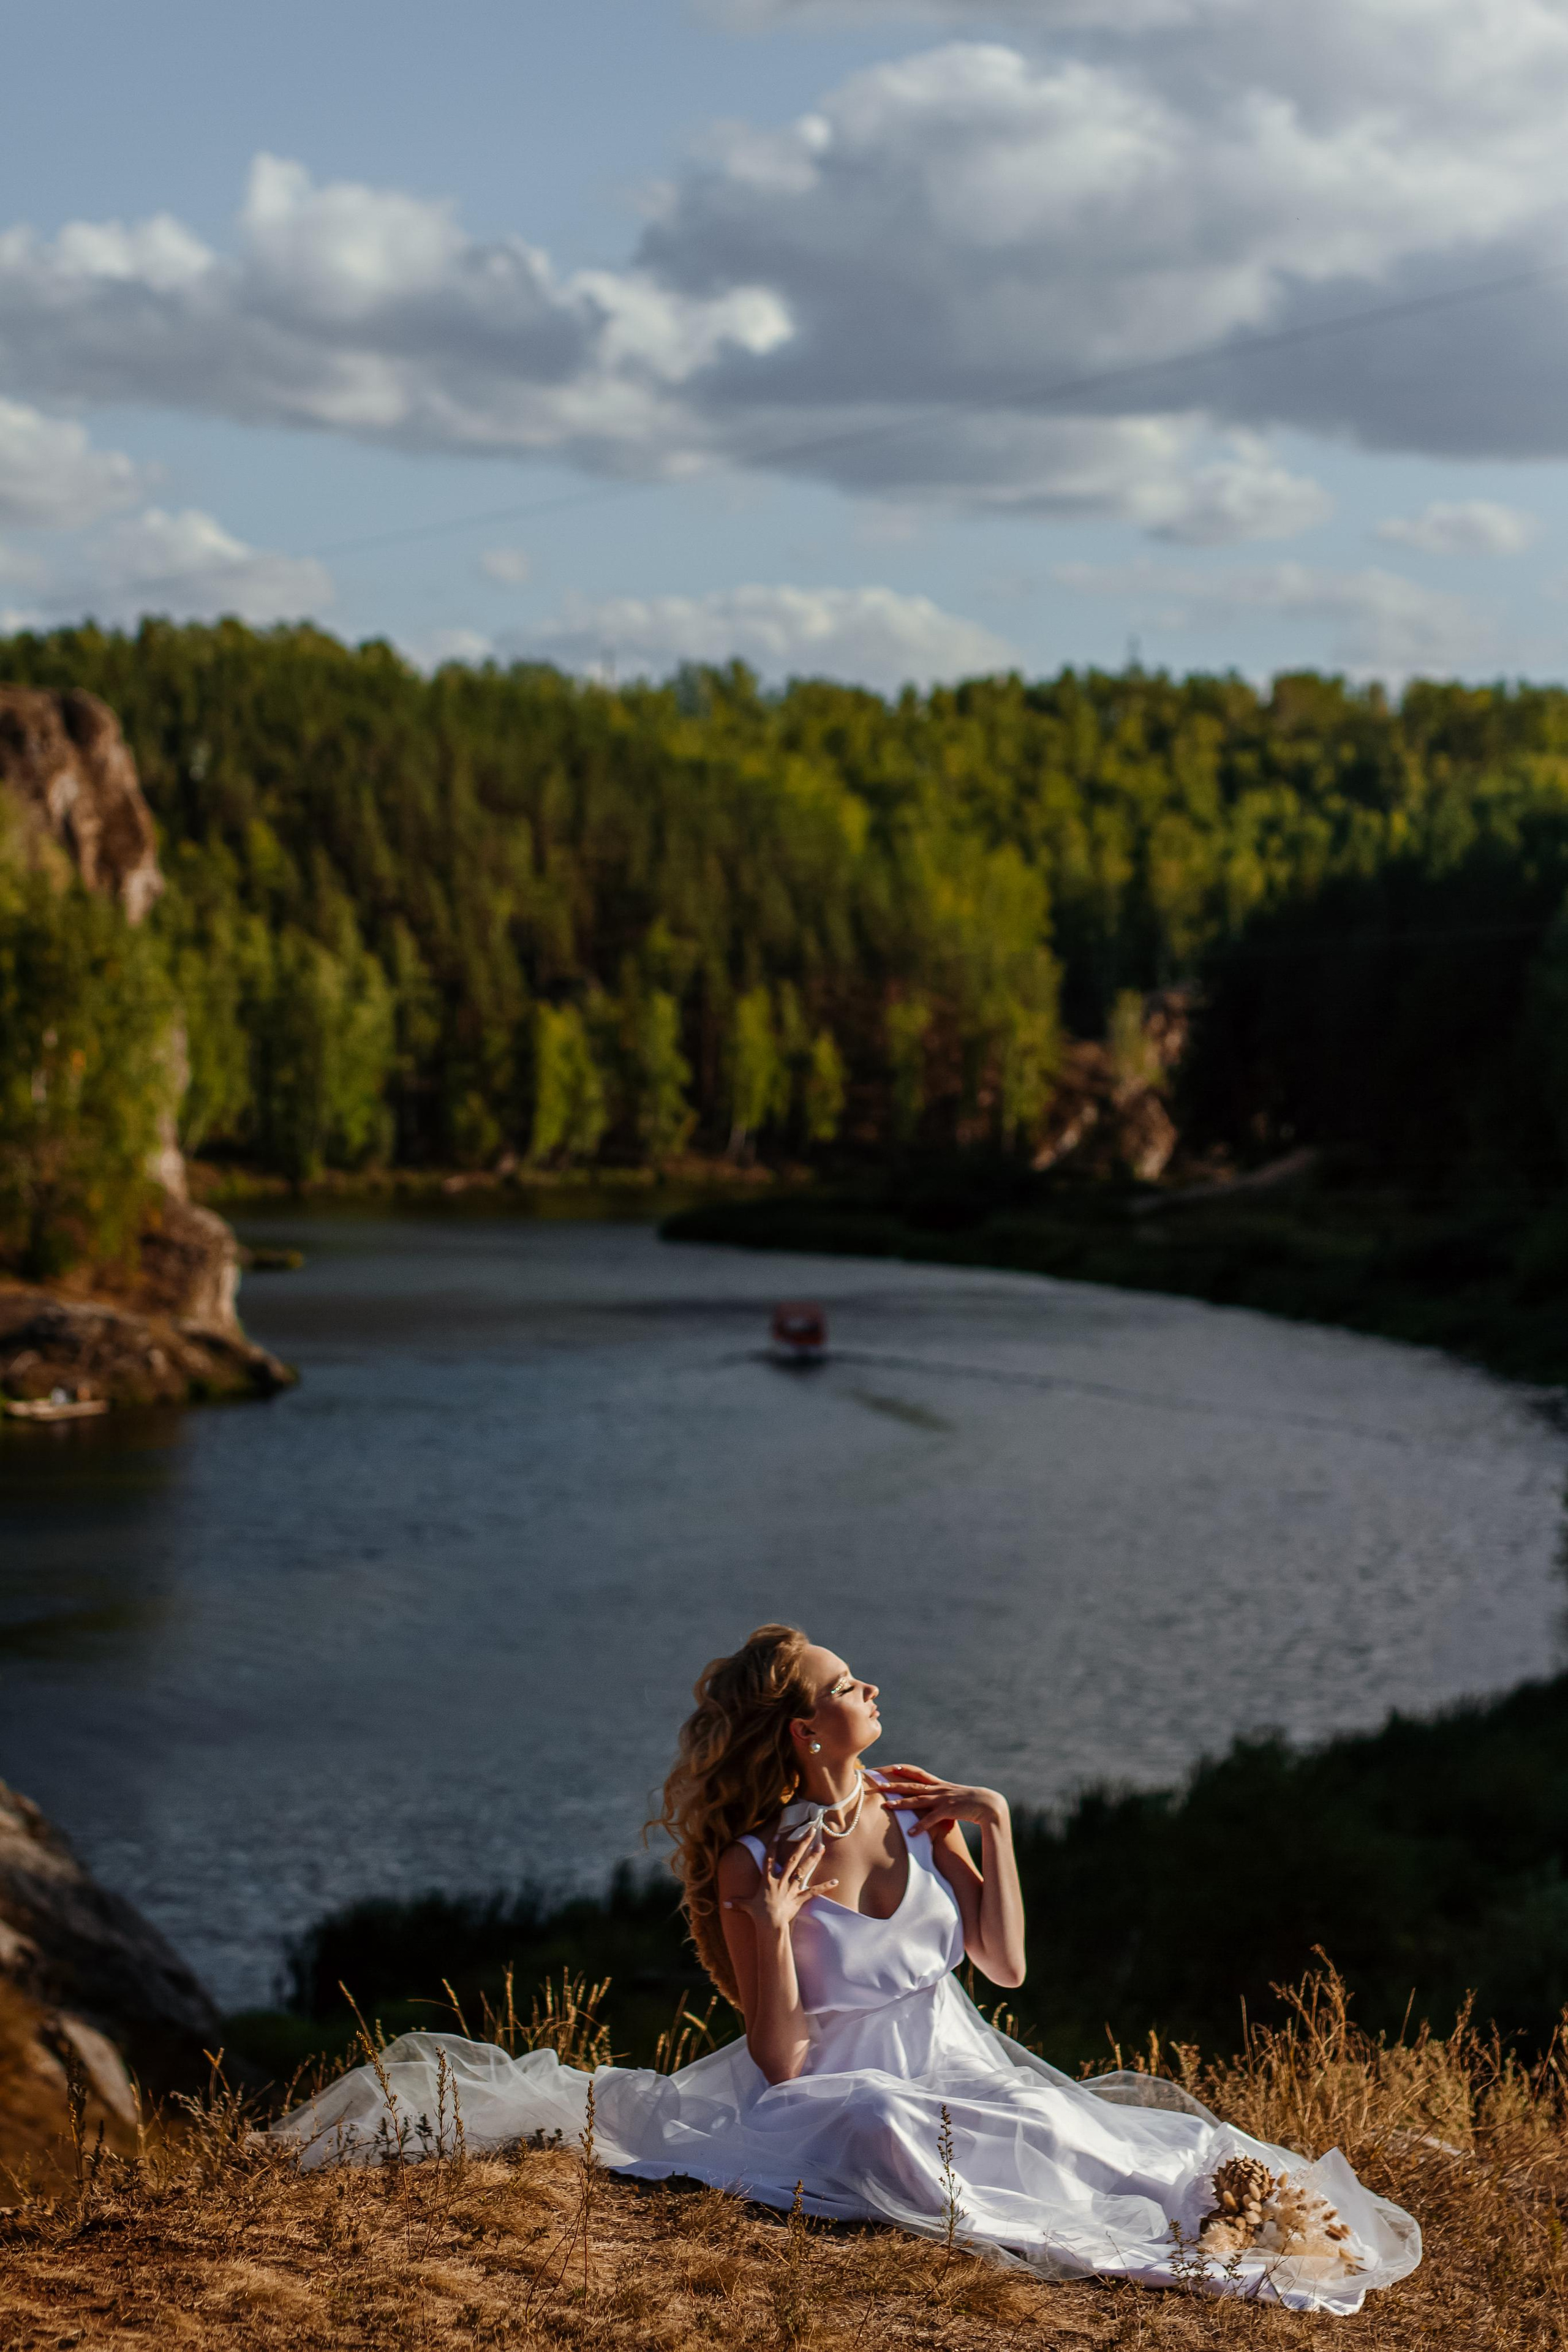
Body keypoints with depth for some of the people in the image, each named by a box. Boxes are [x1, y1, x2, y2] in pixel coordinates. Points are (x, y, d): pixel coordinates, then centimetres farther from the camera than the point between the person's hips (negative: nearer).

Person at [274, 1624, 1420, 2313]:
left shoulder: (916, 1818, 4)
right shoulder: (753, 1866, -11)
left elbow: (1006, 1963, 2)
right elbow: (779, 2061, -13)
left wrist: (994, 1825, -4)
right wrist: (774, 1932, -28)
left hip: (958, 2071, 6)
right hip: (845, 2092, -6)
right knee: (882, 2138, -39)